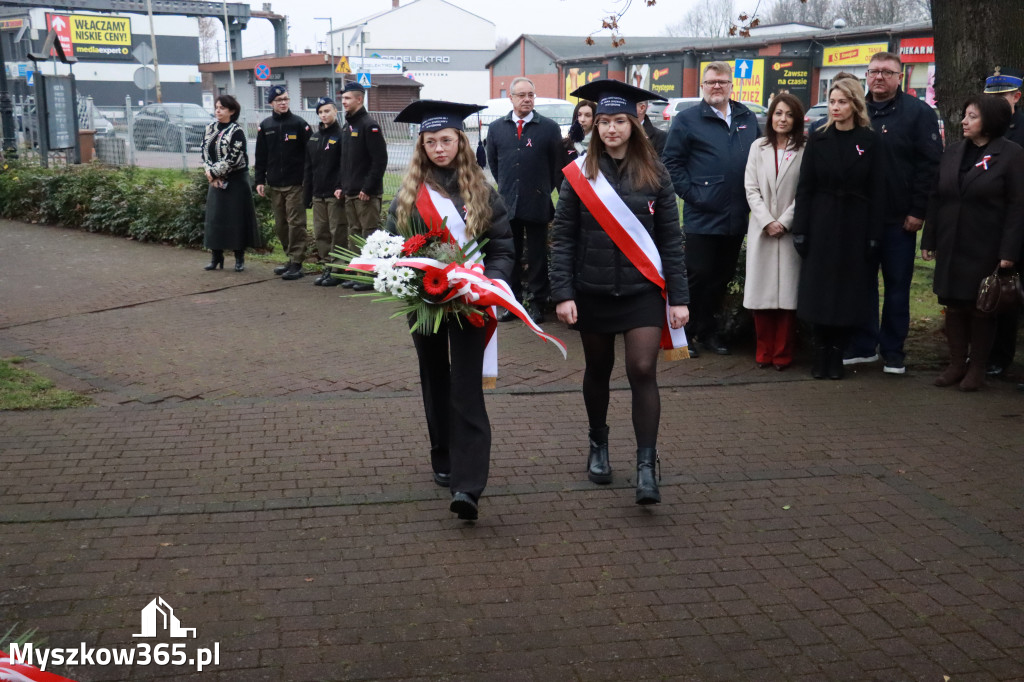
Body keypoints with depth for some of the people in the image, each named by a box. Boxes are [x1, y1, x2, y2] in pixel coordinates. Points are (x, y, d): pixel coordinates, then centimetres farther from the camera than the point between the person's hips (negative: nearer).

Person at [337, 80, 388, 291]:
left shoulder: (369, 125, -11)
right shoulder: (346, 127, 16)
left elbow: (380, 160, -17)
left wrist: (368, 189, -18)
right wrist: (341, 185, 13)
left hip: (367, 194, -9)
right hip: (350, 194, 9)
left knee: (370, 234, -4)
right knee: (354, 233, 12)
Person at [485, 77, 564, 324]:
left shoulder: (549, 128, -1)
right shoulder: (496, 128, 7)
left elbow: (558, 165, 4)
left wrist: (544, 191, 5)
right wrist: (505, 189, 13)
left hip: (537, 203, -2)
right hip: (507, 203, 2)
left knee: (537, 256, 4)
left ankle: (536, 302, 12)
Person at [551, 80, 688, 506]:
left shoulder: (654, 175, 0)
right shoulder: (579, 175, -1)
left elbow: (671, 239, 1)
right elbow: (563, 238, -2)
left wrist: (679, 297, -3)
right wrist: (563, 293, -10)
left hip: (642, 290, -1)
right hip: (593, 291, 1)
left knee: (642, 371, -11)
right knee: (598, 370, 14)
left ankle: (646, 469, -6)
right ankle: (598, 446, 35)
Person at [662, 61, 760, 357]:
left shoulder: (748, 119, 12)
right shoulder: (687, 119, -1)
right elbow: (671, 161, -3)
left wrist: (752, 197, 4)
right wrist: (690, 194, -10)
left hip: (736, 218, 5)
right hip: (702, 217, -5)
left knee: (722, 276, 11)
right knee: (698, 275, -2)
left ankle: (707, 331, 24)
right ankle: (683, 333, 12)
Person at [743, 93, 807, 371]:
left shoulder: (804, 151, -1)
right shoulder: (758, 148, 8)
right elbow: (751, 189, 5)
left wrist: (784, 222, -10)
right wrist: (767, 222, -6)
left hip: (791, 230, -2)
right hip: (761, 230, 2)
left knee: (787, 293, -2)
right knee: (762, 291, 3)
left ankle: (782, 353, 6)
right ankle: (764, 352, 11)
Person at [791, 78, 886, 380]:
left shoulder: (871, 141, 1)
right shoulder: (818, 139, 5)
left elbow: (877, 191, -1)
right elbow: (805, 187, 3)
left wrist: (873, 235, -7)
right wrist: (800, 229, -4)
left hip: (855, 227, -1)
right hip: (821, 225, 1)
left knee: (848, 294, 3)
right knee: (818, 291, 2)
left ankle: (836, 354, 13)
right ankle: (820, 353, 13)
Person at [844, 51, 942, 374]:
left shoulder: (918, 112, -3)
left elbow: (929, 163, -8)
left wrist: (918, 211, -14)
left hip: (899, 219, -3)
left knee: (897, 285, 5)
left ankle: (893, 350, 13)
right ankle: (863, 346, 18)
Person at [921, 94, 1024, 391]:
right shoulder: (953, 153, 9)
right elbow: (937, 198, 11)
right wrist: (929, 241, 7)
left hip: (985, 250, -4)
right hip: (951, 247, 4)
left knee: (981, 308, 4)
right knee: (954, 305, 7)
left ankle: (977, 367, 16)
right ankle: (956, 364, 18)